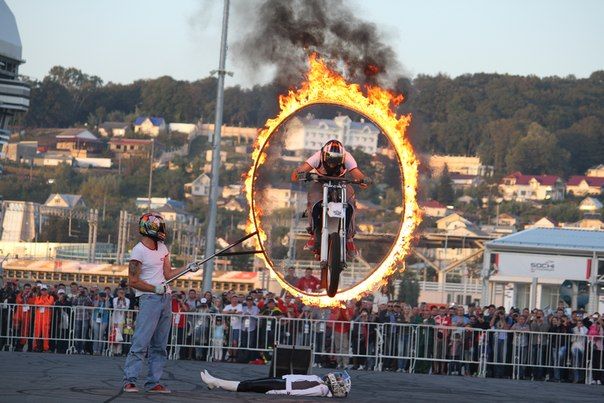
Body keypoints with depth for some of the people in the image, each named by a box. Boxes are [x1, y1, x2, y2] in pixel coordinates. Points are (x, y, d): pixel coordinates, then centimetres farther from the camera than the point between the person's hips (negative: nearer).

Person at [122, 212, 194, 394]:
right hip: (149, 298, -8)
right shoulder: (139, 251, -10)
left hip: (166, 299, 8)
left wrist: (188, 268, 6)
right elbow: (133, 281, -12)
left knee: (159, 345, 7)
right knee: (141, 342, -14)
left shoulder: (162, 248, 15)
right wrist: (155, 289, -17)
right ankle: (129, 381, -13)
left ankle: (153, 382, 10)